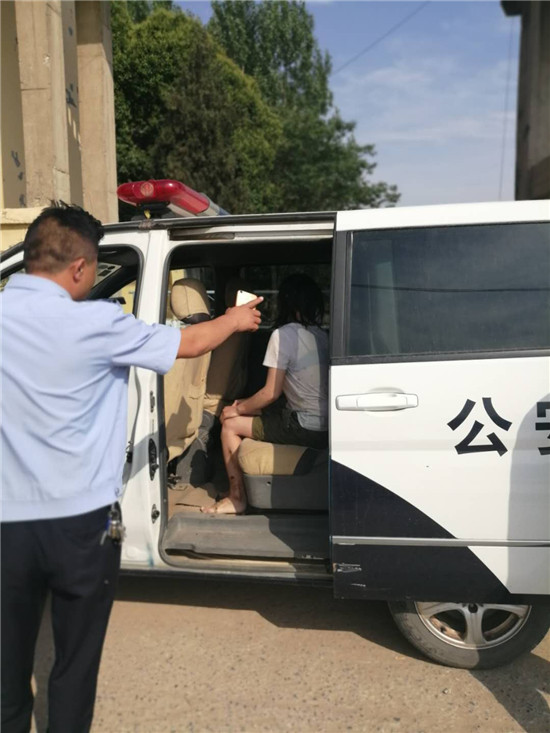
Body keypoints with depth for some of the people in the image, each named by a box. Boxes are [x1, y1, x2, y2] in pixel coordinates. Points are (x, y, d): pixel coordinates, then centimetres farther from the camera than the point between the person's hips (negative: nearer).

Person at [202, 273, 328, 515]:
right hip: (326, 425, 8)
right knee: (252, 417, 23)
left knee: (229, 424, 6)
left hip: (305, 429, -8)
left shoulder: (283, 334, -12)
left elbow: (271, 393, -12)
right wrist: (248, 404, 19)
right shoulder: (322, 336, 11)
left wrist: (239, 409, 6)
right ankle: (247, 486, 29)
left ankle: (237, 497, 14)